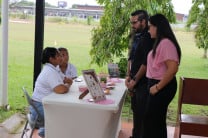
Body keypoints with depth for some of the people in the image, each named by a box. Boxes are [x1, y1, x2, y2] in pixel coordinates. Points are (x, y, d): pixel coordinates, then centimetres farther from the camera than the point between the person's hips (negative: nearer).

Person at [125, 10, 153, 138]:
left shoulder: (148, 38, -16)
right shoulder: (136, 37, 10)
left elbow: (146, 63, -20)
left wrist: (135, 80, -14)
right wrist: (128, 76, 7)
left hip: (144, 83, -8)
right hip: (135, 82, 8)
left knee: (142, 113, 0)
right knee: (135, 110, 17)